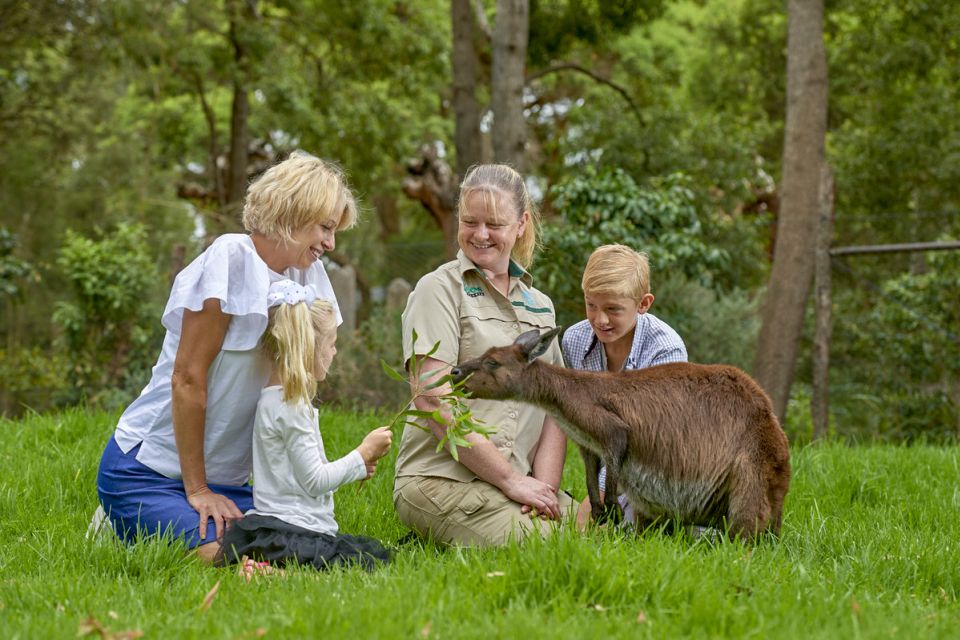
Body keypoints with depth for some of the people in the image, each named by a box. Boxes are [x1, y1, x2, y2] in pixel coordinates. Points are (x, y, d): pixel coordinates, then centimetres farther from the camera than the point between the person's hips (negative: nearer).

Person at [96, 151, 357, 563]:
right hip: (148, 470, -8)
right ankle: (121, 528, 2)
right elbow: (187, 379, -16)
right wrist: (198, 490, -14)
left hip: (227, 478, 8)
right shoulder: (232, 258, -14)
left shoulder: (306, 274, 8)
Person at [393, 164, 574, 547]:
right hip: (442, 479, -5)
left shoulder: (539, 305, 19)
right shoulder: (439, 290, 0)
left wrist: (544, 484, -5)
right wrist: (510, 480, -12)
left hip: (521, 481, 6)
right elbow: (432, 400, -11)